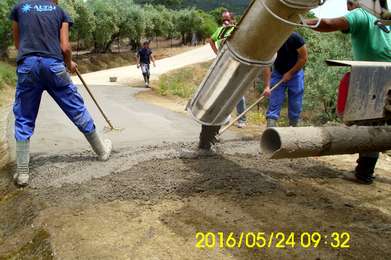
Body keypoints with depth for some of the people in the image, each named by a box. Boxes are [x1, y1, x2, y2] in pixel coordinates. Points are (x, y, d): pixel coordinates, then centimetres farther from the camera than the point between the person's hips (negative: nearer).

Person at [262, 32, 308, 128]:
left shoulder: (294, 38, -22)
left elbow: (304, 58, -15)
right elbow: (266, 66, -22)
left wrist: (290, 73, -16)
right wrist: (267, 86, -30)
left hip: (295, 73, -1)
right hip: (277, 74, 1)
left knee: (295, 105, 1)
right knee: (274, 104, -8)